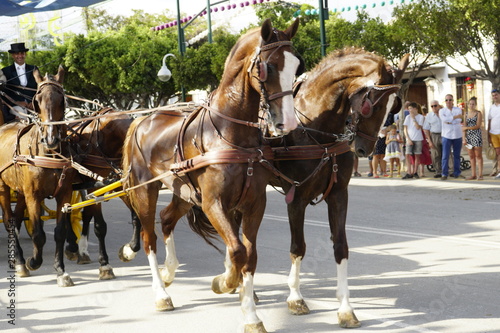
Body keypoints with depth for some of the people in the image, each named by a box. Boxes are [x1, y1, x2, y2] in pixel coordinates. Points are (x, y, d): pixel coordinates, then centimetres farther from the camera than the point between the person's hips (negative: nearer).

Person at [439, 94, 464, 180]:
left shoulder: (458, 109, 10)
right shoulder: (442, 111, 6)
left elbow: (459, 120, -6)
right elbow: (444, 119, -14)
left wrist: (449, 121, -11)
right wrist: (456, 116, -10)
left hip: (457, 135, 2)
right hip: (446, 135, -2)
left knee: (457, 155, 6)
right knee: (445, 155, -8)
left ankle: (457, 173, 14)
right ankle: (444, 174, -4)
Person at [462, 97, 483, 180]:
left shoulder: (478, 113, -2)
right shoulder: (466, 114, 11)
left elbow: (478, 126, -10)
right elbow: (464, 128, 9)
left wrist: (467, 128, -8)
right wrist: (464, 138, 1)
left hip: (477, 135, -5)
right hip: (469, 136, 5)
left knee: (478, 156, -3)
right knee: (471, 156, 6)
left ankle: (480, 174, -1)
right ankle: (473, 174, 10)